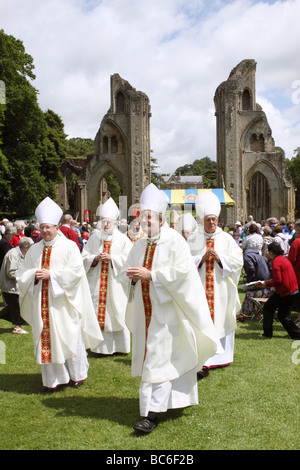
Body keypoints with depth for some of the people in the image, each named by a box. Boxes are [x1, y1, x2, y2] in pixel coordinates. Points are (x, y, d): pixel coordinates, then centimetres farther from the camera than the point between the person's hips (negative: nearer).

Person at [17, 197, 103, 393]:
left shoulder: (69, 246, -2)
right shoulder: (35, 249, 12)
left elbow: (76, 271, -12)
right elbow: (22, 274, 11)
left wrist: (51, 274, -18)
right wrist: (34, 274, -11)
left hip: (62, 302, -4)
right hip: (41, 302, 4)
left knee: (69, 338, 3)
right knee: (46, 339, 5)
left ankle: (77, 375, 21)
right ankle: (53, 379, 15)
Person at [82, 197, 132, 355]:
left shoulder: (123, 240, 0)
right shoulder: (94, 237, 9)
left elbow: (129, 260, -6)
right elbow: (84, 256, 9)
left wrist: (112, 258, -16)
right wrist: (95, 258, -10)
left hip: (116, 283, -3)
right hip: (97, 283, 3)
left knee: (117, 314, 1)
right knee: (99, 313, 3)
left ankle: (120, 346, 13)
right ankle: (102, 346, 12)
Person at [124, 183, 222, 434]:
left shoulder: (174, 240, -8)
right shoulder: (140, 245, 12)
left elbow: (182, 270, -19)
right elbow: (129, 268, 19)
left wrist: (150, 274, -22)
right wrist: (132, 275, -5)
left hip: (165, 310, -7)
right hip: (145, 310, 7)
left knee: (158, 360, -8)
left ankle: (151, 413, -6)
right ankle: (180, 397, 31)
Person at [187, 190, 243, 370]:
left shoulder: (226, 239, 5)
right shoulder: (193, 240, 5)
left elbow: (238, 261, -1)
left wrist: (219, 258, -13)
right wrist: (202, 258, -14)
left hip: (221, 289, 0)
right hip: (200, 287, 0)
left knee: (221, 320, 5)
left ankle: (221, 356, 18)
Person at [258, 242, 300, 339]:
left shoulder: (276, 262, -14)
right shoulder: (285, 259, 16)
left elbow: (278, 281, -20)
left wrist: (267, 284, -6)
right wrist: (270, 281, 22)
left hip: (283, 292, -9)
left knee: (267, 308, 5)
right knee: (283, 315, 15)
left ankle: (267, 333, 12)